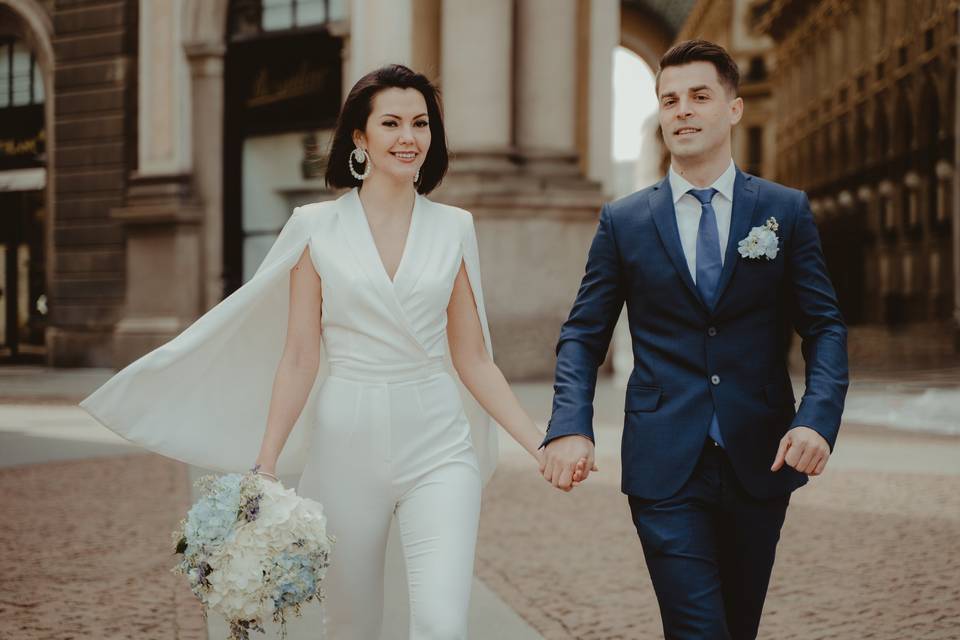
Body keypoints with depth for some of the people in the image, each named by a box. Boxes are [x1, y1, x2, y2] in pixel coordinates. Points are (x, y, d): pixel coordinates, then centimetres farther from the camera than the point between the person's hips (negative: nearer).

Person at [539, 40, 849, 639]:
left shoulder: (787, 211, 5)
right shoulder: (624, 221, 4)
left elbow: (825, 327, 2)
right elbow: (583, 335, 5)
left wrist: (818, 420, -16)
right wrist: (570, 426, -13)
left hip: (760, 461, 2)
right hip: (666, 469, -1)